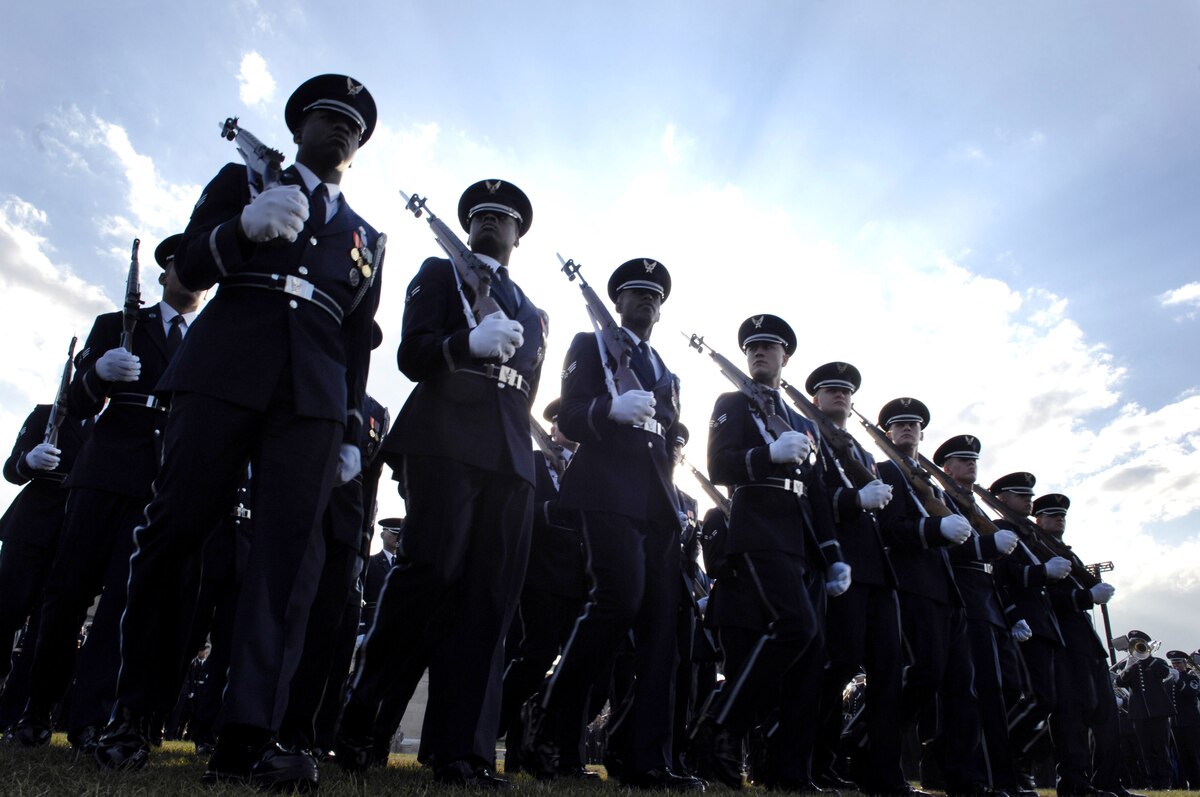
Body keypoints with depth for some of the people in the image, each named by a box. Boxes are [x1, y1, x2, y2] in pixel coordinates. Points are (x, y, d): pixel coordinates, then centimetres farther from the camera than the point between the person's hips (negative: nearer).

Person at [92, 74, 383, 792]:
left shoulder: (367, 237, 26)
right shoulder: (242, 181, 21)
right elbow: (190, 266, 7)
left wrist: (352, 430, 12)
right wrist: (245, 227, -14)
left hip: (314, 398, 2)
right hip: (223, 374, -1)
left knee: (291, 547, -13)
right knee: (172, 531, -5)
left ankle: (249, 738, -16)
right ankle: (130, 716, 10)